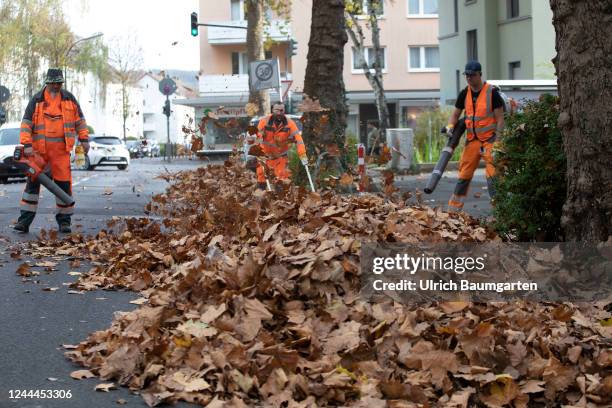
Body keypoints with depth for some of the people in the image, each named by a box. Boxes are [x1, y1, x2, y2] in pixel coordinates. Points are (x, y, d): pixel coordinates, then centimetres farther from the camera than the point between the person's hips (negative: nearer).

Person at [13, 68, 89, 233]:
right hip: (39, 150, -1)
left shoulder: (69, 99, 7)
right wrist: (27, 144, -13)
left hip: (61, 149, 1)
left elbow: (79, 119, 13)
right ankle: (25, 220, 5)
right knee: (32, 182, 2)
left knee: (64, 183, 0)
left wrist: (84, 139, 6)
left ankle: (64, 220, 10)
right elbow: (26, 123, -3)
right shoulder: (36, 100, 1)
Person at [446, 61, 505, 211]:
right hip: (472, 139, 5)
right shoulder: (464, 94, 5)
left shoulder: (492, 93, -11)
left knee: (493, 175, -12)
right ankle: (453, 208, 12)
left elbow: (500, 118, -10)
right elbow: (455, 114, 14)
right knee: (464, 174, 7)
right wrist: (450, 126, -8)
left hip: (490, 139, -5)